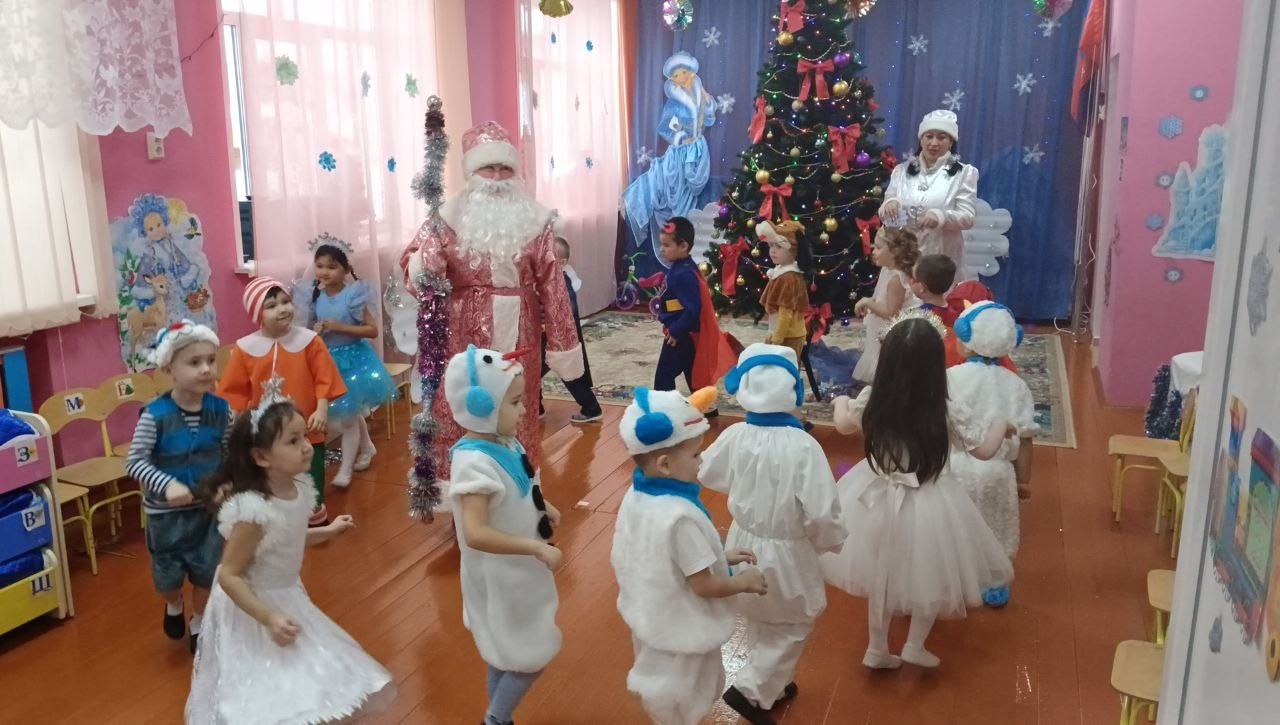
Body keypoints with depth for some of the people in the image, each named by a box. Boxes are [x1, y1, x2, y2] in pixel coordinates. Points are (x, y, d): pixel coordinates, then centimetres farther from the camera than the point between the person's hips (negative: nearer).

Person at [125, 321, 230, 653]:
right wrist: (166, 485, -29)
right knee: (167, 575, 14)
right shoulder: (155, 414, -20)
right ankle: (174, 605, 49)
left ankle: (199, 623, 40)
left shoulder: (220, 409, -10)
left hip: (210, 506, 2)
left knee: (207, 571, 14)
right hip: (166, 511, -2)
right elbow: (134, 461, -16)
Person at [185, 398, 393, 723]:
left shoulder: (300, 487, -9)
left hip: (287, 597, 8)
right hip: (253, 607, -7)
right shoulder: (255, 510, -33)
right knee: (269, 698, 7)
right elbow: (229, 576, -26)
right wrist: (269, 618, -30)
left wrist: (327, 532, 13)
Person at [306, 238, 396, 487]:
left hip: (353, 359, -6)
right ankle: (367, 448, 42)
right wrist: (315, 330, -8)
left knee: (348, 416, -1)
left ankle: (345, 470, 10)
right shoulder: (316, 296, 1)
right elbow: (312, 327, 16)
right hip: (329, 360, 6)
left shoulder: (353, 295, -15)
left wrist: (341, 327, -24)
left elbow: (373, 330, -16)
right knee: (352, 412, 19)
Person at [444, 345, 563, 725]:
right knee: (531, 659, 7)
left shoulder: (505, 442, -4)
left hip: (519, 571, 9)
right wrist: (536, 547, -35)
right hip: (502, 577, -9)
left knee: (507, 655, 25)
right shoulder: (475, 462, -31)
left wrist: (542, 507, 3)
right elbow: (476, 533, -38)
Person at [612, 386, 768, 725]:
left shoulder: (636, 496, -10)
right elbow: (704, 586, -25)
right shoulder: (681, 517, -35)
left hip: (650, 616, 7)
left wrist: (720, 557, 4)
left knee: (660, 697, 31)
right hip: (679, 628, -7)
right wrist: (743, 581, -8)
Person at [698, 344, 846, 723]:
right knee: (795, 625, 19)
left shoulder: (735, 436, -14)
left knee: (761, 621, 27)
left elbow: (706, 473, 5)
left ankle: (771, 685, 46)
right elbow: (821, 512, -25)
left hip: (745, 542, 6)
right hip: (785, 551, -5)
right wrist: (833, 541, -4)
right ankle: (750, 690, 16)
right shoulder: (803, 446, -29)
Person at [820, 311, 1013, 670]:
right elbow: (985, 450, -8)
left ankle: (877, 649, 36)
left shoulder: (871, 401, -17)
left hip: (879, 499, 3)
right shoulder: (950, 413, -20)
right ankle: (914, 645, 35)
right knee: (931, 577, 24)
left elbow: (843, 424, 0)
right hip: (930, 508, -3)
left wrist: (840, 403, 23)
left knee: (881, 577, 23)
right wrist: (1001, 424, 14)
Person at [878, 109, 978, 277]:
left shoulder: (964, 173, 3)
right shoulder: (901, 171, 11)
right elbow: (884, 213, 10)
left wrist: (941, 216, -26)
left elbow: (968, 217, -5)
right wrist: (889, 204, -15)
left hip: (943, 259, -2)